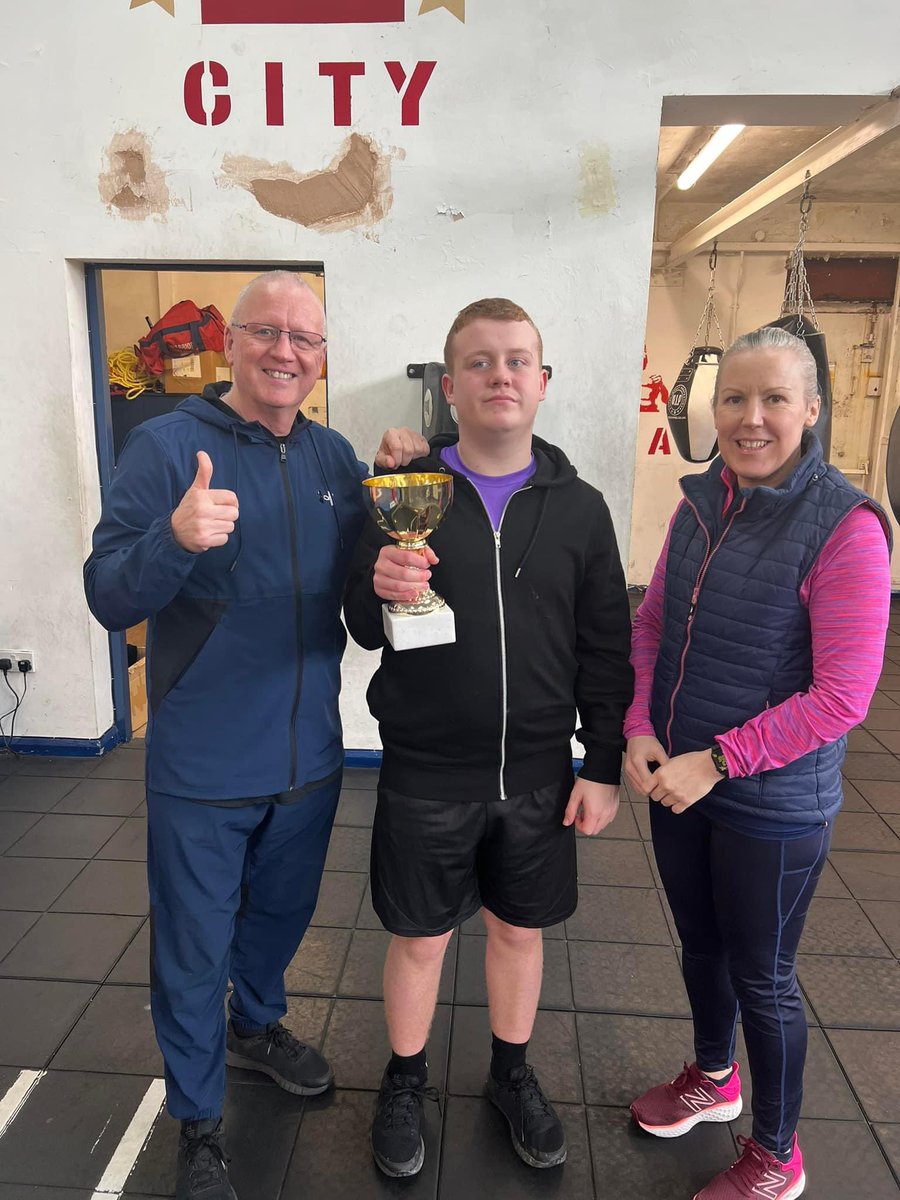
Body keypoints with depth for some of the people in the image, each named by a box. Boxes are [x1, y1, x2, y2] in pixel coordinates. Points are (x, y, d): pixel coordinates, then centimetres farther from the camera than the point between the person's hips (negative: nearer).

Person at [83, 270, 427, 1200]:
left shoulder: (332, 454, 3)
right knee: (193, 955, 13)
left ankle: (257, 1026, 55)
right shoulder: (166, 445, -12)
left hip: (309, 756, 5)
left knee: (282, 914, 26)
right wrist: (176, 538, -38)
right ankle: (197, 1123, 39)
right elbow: (109, 598, -18)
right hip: (202, 772, -4)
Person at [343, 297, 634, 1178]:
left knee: (519, 929, 19)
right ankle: (405, 1081, 42)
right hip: (425, 774, -1)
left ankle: (511, 1073, 46)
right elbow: (362, 629, -2)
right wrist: (379, 590, -24)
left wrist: (604, 767, 0)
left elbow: (606, 650, 2)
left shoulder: (579, 506, -1)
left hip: (539, 774, 2)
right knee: (420, 938, 15)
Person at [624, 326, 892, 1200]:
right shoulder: (699, 506, 0)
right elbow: (648, 625, 6)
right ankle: (713, 1078, 52)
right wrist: (640, 733, -7)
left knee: (760, 975, 13)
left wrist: (715, 762, -18)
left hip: (771, 802, -5)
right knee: (699, 943, 24)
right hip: (675, 782, 6)